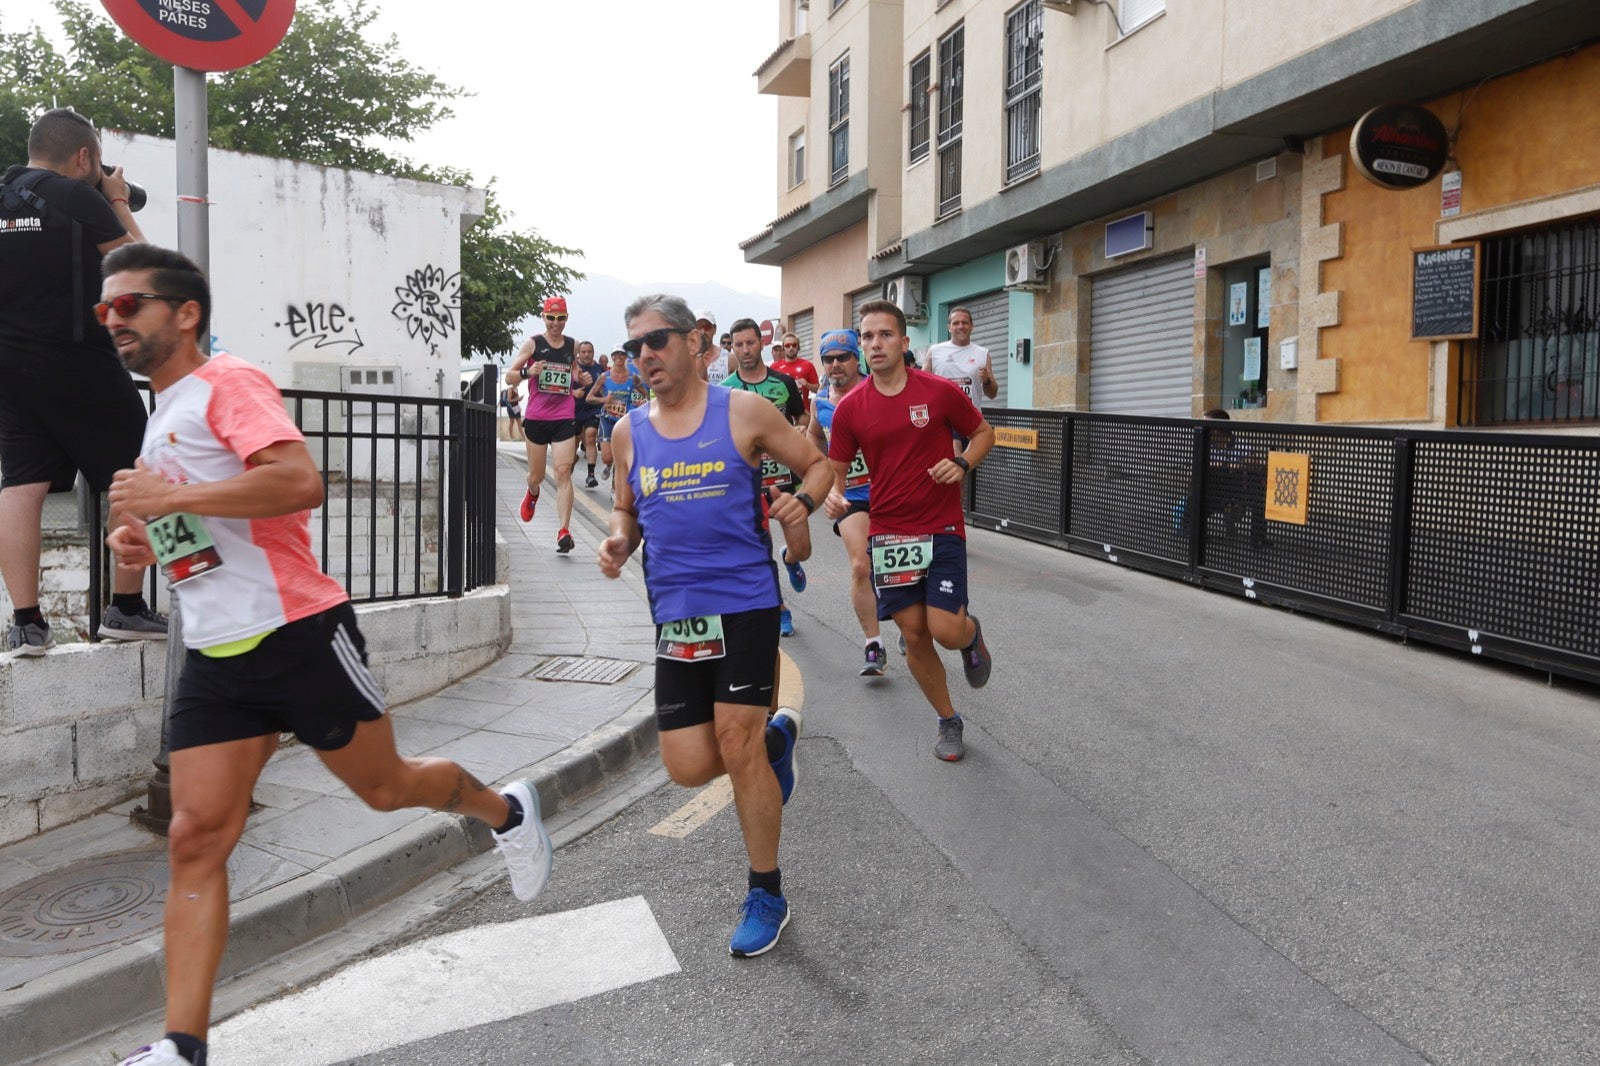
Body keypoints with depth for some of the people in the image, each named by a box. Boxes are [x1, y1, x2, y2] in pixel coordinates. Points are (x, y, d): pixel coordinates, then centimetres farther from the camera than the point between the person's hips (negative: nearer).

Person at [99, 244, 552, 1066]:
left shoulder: (227, 383, -9)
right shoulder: (159, 419, 19)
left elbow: (300, 481, -27)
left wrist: (168, 497, -22)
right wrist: (145, 543, 12)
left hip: (297, 633, -7)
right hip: (213, 657, 8)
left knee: (386, 789, 9)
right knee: (195, 837, -1)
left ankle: (506, 813, 38)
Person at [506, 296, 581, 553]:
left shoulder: (572, 346, 9)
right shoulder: (533, 343, 1)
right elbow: (509, 377, -2)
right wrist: (527, 372, -22)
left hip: (564, 418, 1)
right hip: (536, 417, -1)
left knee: (563, 473, -12)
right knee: (536, 476, 10)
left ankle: (564, 531, -17)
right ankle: (532, 494, 48)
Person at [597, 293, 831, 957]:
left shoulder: (744, 412, -1)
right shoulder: (629, 433, 10)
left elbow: (818, 465, 6)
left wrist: (803, 500, -16)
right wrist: (619, 542, -1)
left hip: (745, 600, -4)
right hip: (674, 611, 4)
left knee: (737, 746, -5)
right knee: (688, 767, 0)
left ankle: (767, 896, 16)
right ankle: (776, 736, 34)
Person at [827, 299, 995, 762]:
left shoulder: (940, 391, -6)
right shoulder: (850, 407, -1)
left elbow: (984, 433, 8)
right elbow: (836, 470, 6)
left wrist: (962, 464, -12)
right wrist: (833, 496, -17)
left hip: (942, 530, -2)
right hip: (889, 533, 2)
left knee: (946, 631, -12)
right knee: (914, 635, 5)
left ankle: (971, 633, 27)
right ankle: (948, 720, 27)